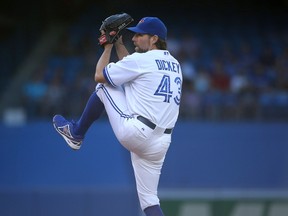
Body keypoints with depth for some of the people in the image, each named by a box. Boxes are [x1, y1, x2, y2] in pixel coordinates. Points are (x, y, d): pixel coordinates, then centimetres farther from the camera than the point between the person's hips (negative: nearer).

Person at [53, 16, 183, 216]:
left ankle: (76, 134, 27)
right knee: (149, 199, 12)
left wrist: (108, 47, 16)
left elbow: (99, 76, 3)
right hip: (160, 143, 7)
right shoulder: (174, 64, 17)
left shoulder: (142, 59, -7)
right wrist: (119, 44, 32)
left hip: (134, 132, -7)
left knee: (103, 86, 12)